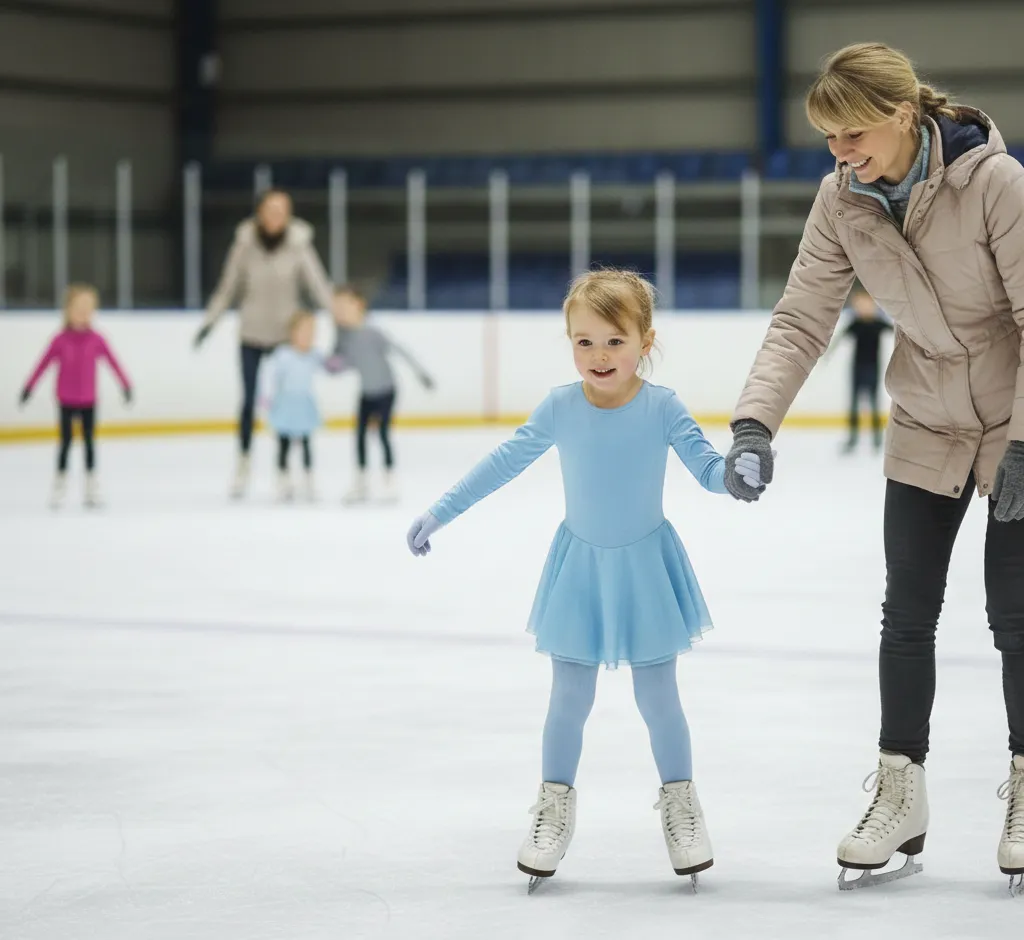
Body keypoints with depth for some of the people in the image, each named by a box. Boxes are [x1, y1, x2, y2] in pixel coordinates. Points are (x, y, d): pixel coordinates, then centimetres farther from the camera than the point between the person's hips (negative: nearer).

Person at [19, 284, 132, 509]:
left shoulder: (96, 340, -6)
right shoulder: (61, 340, -9)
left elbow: (113, 362, 0)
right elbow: (44, 364, -6)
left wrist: (125, 384, 1)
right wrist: (29, 387, -6)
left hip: (88, 401, 1)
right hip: (67, 401, -1)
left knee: (89, 441, 7)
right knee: (66, 441, 3)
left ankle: (91, 489, 14)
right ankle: (59, 485, 12)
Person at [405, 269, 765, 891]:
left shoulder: (662, 408, -15)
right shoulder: (560, 409, -11)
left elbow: (706, 467, -18)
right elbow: (502, 465, -2)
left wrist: (737, 472, -42)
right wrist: (439, 513, 0)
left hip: (647, 568, -1)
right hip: (580, 567, 1)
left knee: (658, 696, 7)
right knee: (570, 698, 7)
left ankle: (680, 802, 25)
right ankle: (555, 807, 22)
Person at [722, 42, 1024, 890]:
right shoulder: (842, 201, -11)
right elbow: (802, 320, -12)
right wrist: (755, 422, -25)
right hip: (927, 430, 4)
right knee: (908, 613, 4)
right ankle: (900, 798, 15)